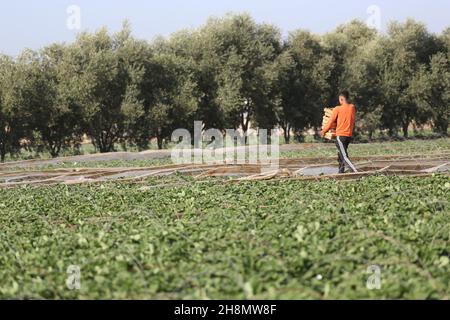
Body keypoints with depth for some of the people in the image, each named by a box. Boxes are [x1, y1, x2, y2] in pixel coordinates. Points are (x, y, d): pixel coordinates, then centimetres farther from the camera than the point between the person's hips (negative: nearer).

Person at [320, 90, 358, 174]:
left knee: (344, 157, -10)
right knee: (340, 154, 21)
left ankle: (356, 172, -24)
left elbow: (331, 122, -2)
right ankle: (341, 171, 19)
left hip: (340, 135, -6)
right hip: (349, 135, 6)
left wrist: (323, 131, 11)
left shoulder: (337, 109, -9)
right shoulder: (352, 108, 5)